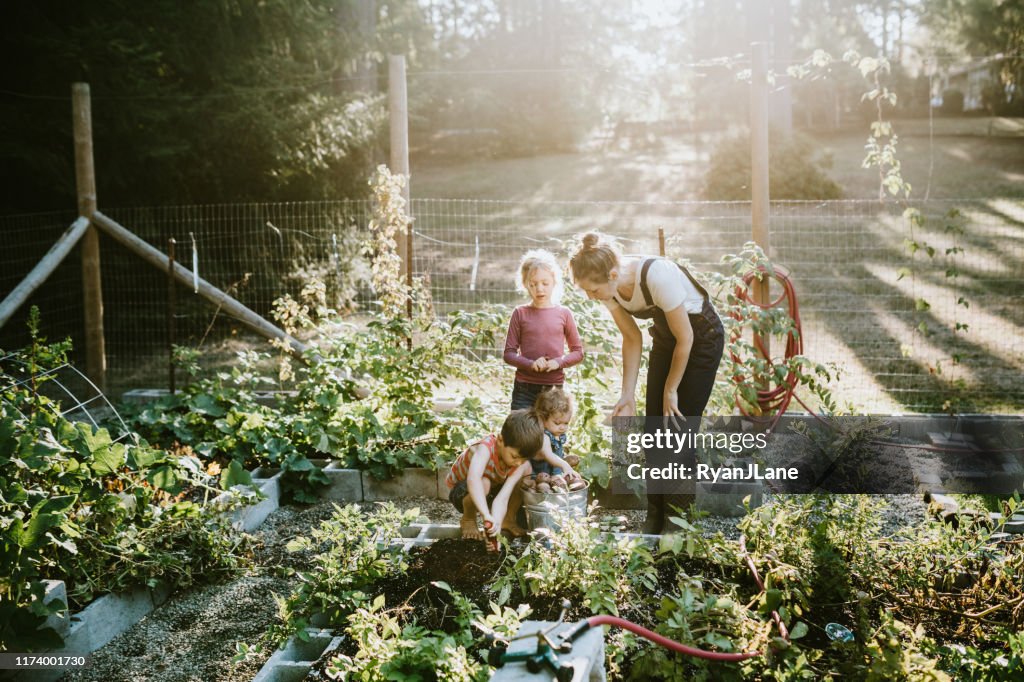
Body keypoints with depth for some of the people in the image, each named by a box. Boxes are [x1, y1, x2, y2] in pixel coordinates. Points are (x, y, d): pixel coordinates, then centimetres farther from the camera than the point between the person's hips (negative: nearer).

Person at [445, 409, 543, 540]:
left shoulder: (520, 463, -23)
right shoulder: (486, 448, -38)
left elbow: (503, 498, -33)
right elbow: (473, 479, -58)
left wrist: (497, 521, -52)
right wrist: (486, 514, -67)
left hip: (491, 492, 5)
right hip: (461, 490, -5)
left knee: (526, 469, -13)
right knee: (484, 483, -39)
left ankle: (509, 519, 2)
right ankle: (468, 519, -9)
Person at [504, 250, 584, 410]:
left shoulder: (563, 313, 3)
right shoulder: (520, 314, 1)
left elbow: (578, 351, 8)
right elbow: (509, 353, 2)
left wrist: (559, 362, -11)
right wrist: (530, 364, -16)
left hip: (554, 387, 1)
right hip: (525, 388, -1)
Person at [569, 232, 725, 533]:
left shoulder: (657, 276, -37)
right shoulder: (607, 287, -17)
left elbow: (685, 339, -25)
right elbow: (632, 339, -4)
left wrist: (671, 390, -14)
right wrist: (627, 395, -8)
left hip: (702, 337, -6)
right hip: (665, 337, 6)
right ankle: (654, 518, 11)